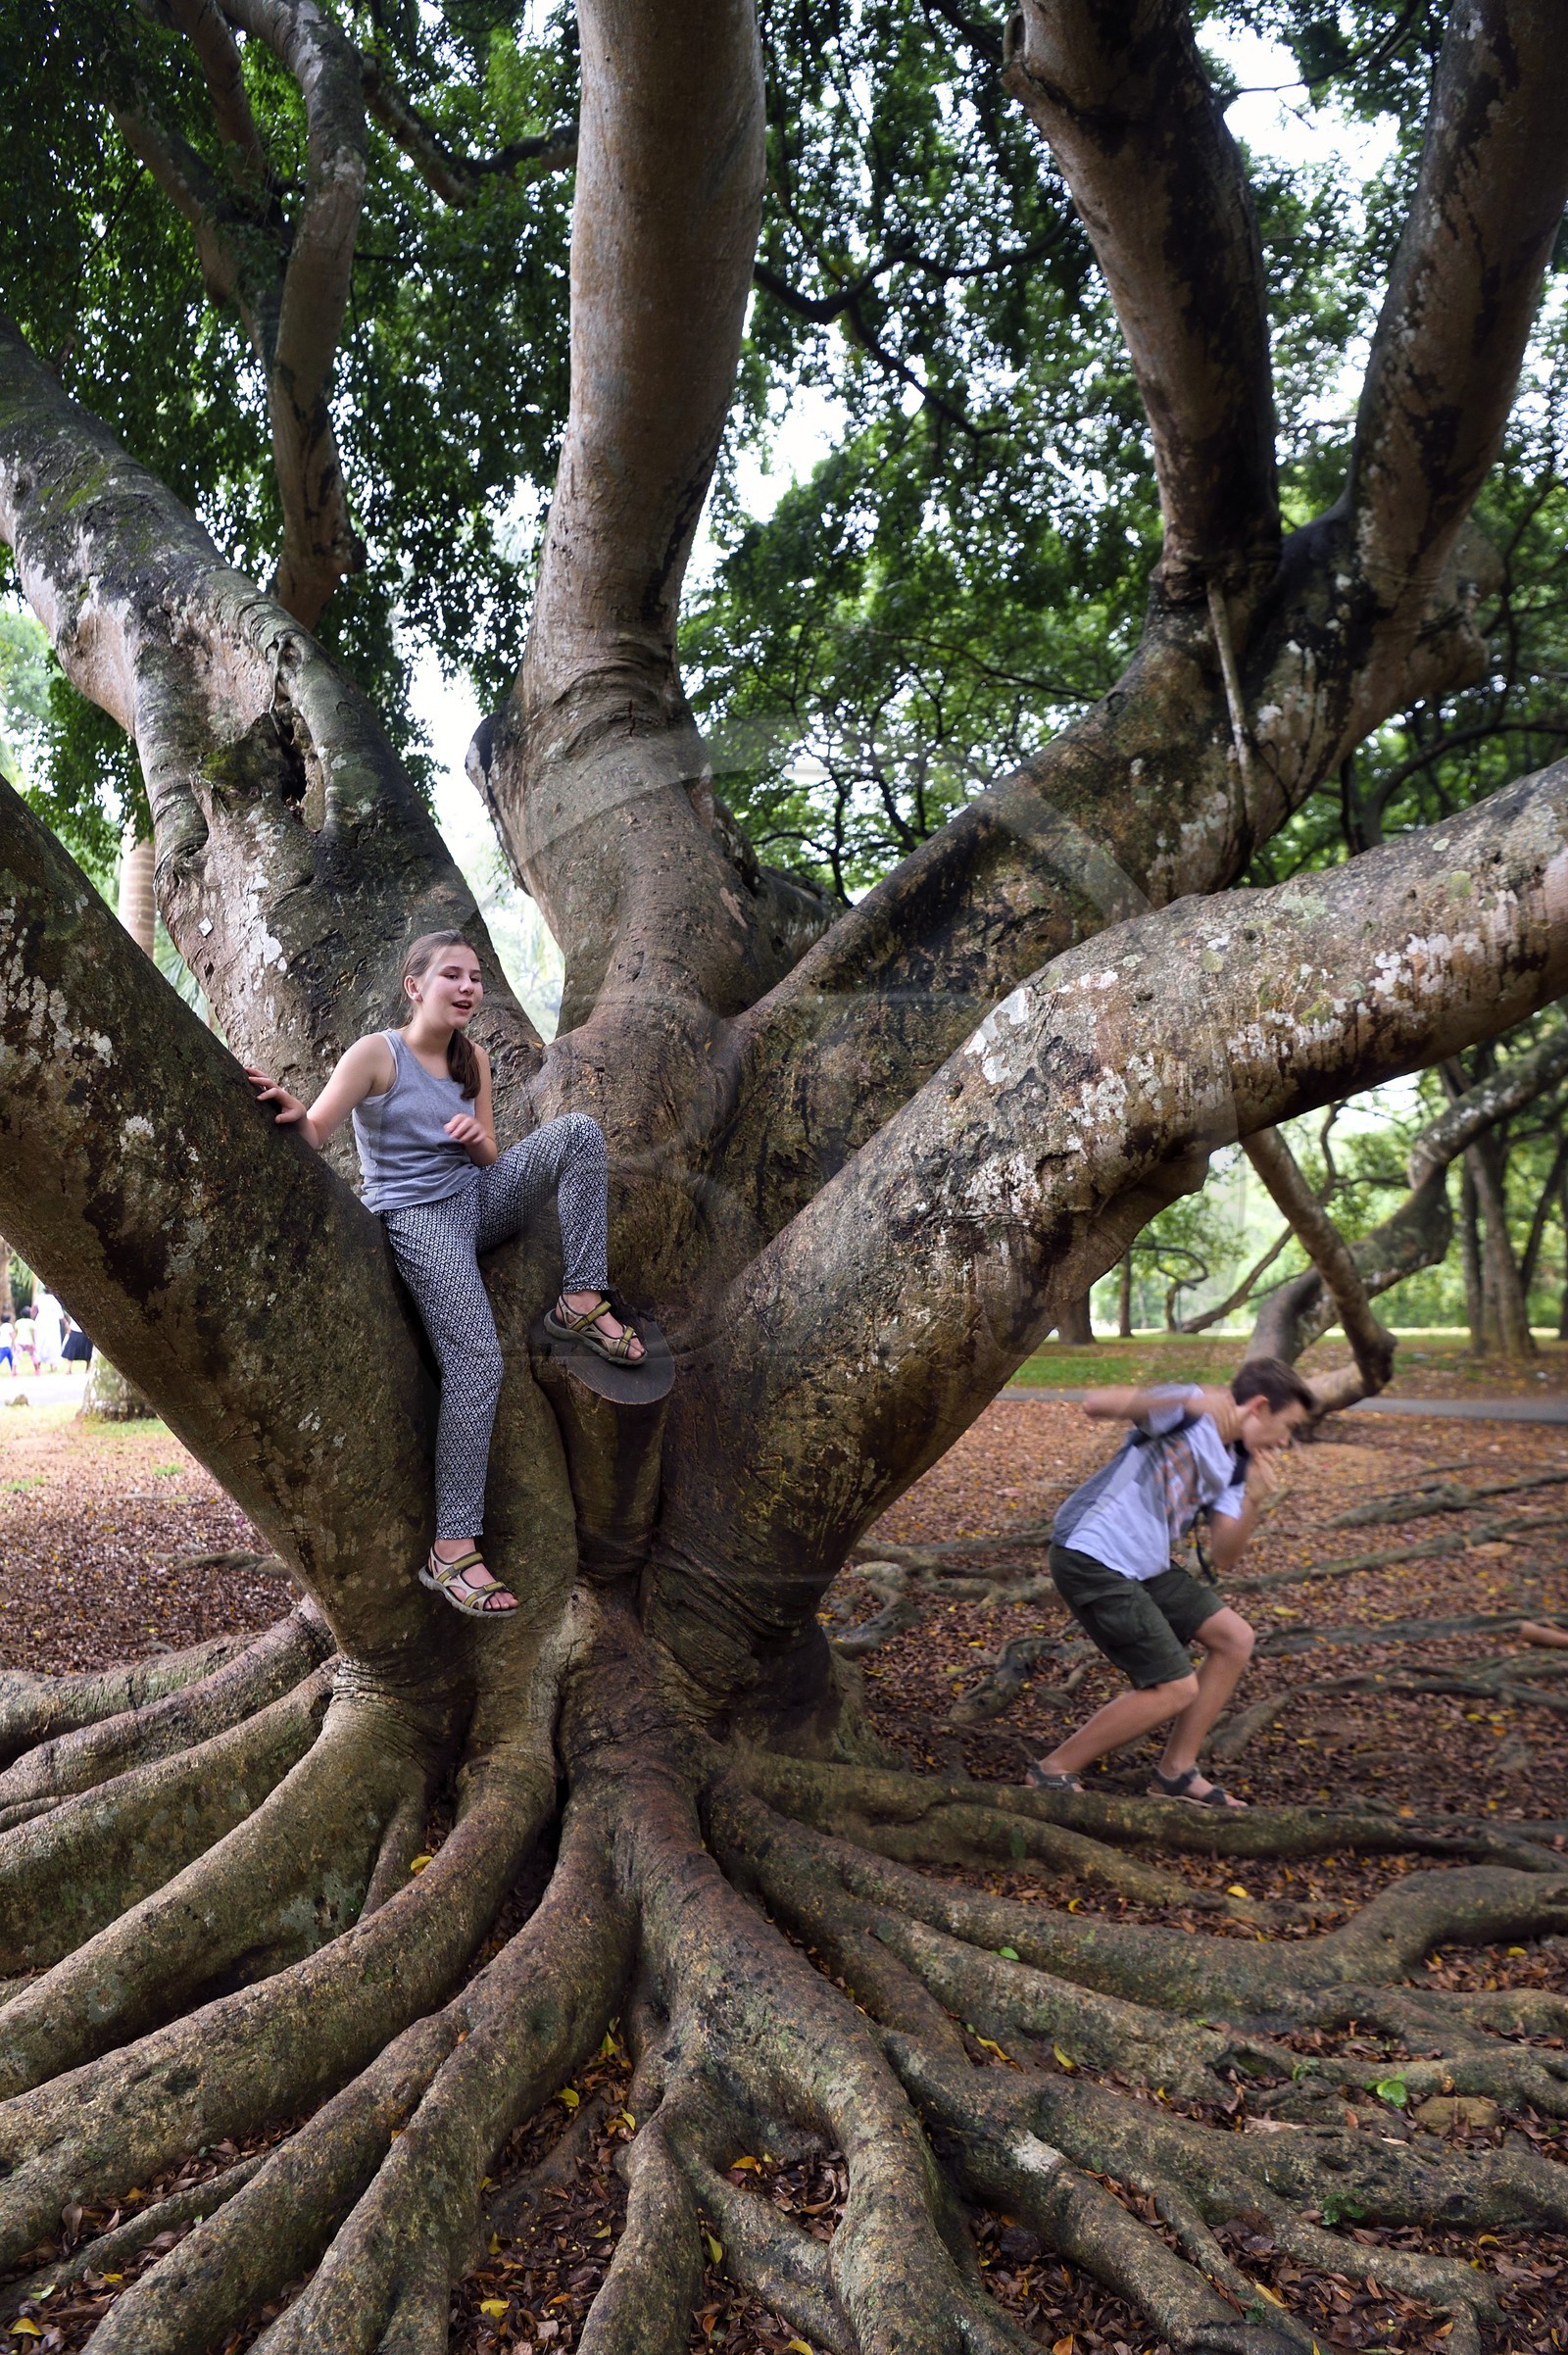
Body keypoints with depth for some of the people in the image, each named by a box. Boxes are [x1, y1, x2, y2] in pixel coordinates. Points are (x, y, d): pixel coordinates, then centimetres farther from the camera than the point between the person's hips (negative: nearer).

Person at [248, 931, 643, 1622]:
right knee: (476, 1359, -24)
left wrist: (479, 1138, -10)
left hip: (478, 1199, 6)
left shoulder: (473, 1060, 7)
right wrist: (293, 1112, -41)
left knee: (577, 1131, -12)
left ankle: (581, 1302, -12)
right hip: (418, 1217, -6)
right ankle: (451, 1549, -20)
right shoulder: (376, 1054, -11)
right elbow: (312, 1138, -18)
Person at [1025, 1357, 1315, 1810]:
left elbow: (1224, 1558, 8)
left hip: (1145, 1565, 10)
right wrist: (1189, 1400, -38)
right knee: (1176, 1688, -7)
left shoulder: (1234, 1466, 13)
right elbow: (1097, 1404, -29)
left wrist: (1253, 1500, -8)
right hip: (1091, 1560, -10)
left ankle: (1176, 1773, 20)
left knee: (1235, 1638, 11)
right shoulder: (1186, 1410, -12)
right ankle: (1054, 1772, 5)